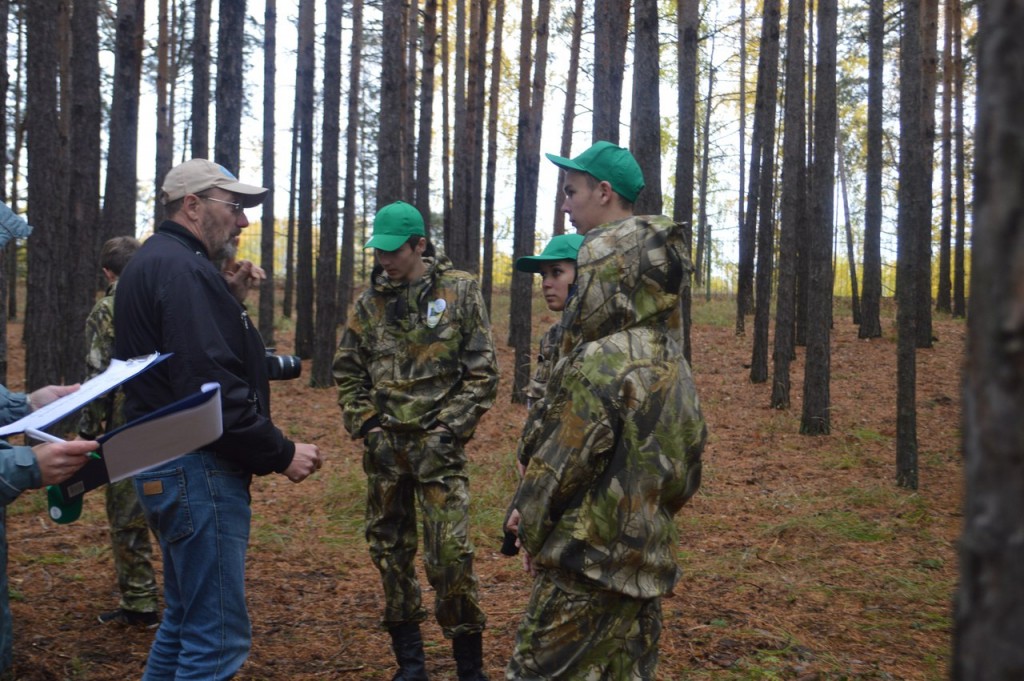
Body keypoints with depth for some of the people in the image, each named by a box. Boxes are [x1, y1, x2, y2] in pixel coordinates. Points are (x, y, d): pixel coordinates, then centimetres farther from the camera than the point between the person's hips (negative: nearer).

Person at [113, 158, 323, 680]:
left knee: (184, 621, 19)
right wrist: (280, 454, -17)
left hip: (165, 467, 11)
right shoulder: (182, 269, -16)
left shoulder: (153, 264, 17)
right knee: (218, 637, -6)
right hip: (198, 471, -11)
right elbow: (210, 387, -24)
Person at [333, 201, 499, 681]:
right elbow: (347, 374, 12)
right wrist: (368, 426, 0)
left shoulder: (458, 292, -3)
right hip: (384, 444, 4)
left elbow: (482, 374, -3)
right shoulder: (370, 302, 6)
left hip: (437, 444, -4)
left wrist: (449, 429, -10)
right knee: (390, 550, 9)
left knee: (450, 553, -10)